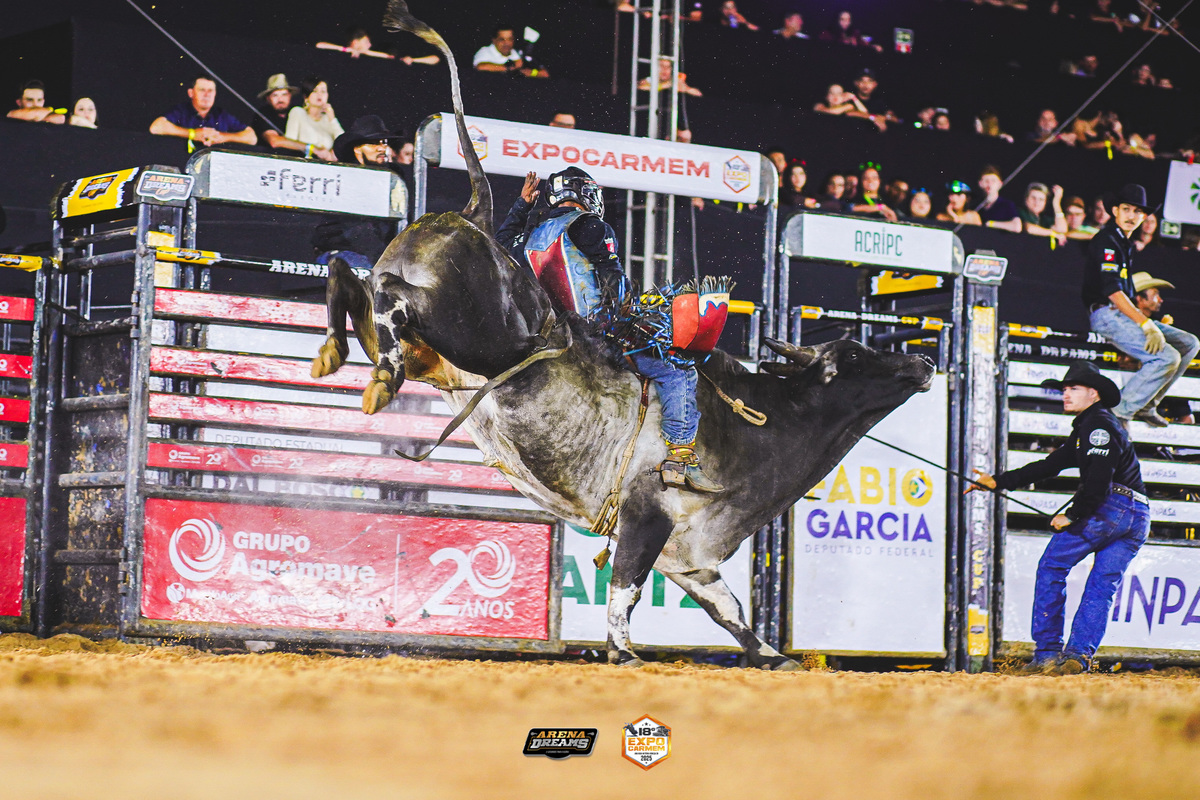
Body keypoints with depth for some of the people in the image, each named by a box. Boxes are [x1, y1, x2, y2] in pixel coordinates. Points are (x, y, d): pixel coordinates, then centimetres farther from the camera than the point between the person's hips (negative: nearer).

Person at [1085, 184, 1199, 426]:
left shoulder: (1127, 243, 19)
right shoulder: (1106, 241, -11)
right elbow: (1112, 292, -20)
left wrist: (1150, 323, 11)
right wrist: (1147, 326, -25)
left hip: (1127, 313, 10)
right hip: (1106, 314, -10)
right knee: (1167, 357, -24)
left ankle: (1145, 406, 4)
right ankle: (1120, 413, -19)